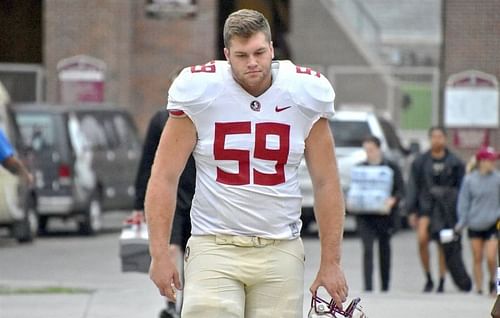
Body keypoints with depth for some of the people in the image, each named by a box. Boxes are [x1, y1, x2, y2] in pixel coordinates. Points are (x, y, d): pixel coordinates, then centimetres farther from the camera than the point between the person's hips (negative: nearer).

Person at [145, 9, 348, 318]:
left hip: (280, 250, 2)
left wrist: (331, 262, 4)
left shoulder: (304, 94, 0)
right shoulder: (200, 92, -6)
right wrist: (160, 254, -8)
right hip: (215, 247, -2)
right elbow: (164, 177, -2)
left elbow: (326, 184, 7)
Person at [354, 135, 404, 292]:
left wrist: (393, 200, -21)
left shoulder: (391, 168, 1)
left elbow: (401, 190, -2)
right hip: (364, 216, 1)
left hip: (384, 216, -1)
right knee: (367, 249, -11)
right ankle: (368, 286, -16)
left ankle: (385, 286, 23)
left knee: (384, 249, 10)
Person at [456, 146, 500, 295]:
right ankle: (479, 287, 17)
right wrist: (462, 223, 0)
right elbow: (463, 202, 3)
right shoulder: (470, 180, -2)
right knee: (477, 258, 7)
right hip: (475, 224, 1)